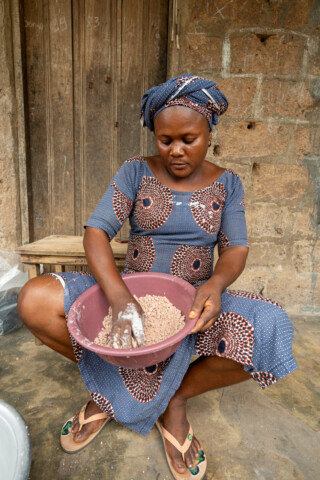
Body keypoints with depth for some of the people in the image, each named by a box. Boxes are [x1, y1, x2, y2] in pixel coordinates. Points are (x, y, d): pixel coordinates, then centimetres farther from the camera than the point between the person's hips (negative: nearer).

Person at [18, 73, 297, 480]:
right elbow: (96, 231, -12)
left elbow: (235, 249, -2)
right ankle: (109, 381, 1)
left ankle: (176, 399, -4)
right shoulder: (137, 172, -2)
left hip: (193, 297, 1)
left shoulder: (225, 183, 3)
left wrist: (217, 283, -28)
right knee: (33, 302, -21)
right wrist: (119, 298, -30)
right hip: (129, 290, 0)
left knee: (270, 329, -29)